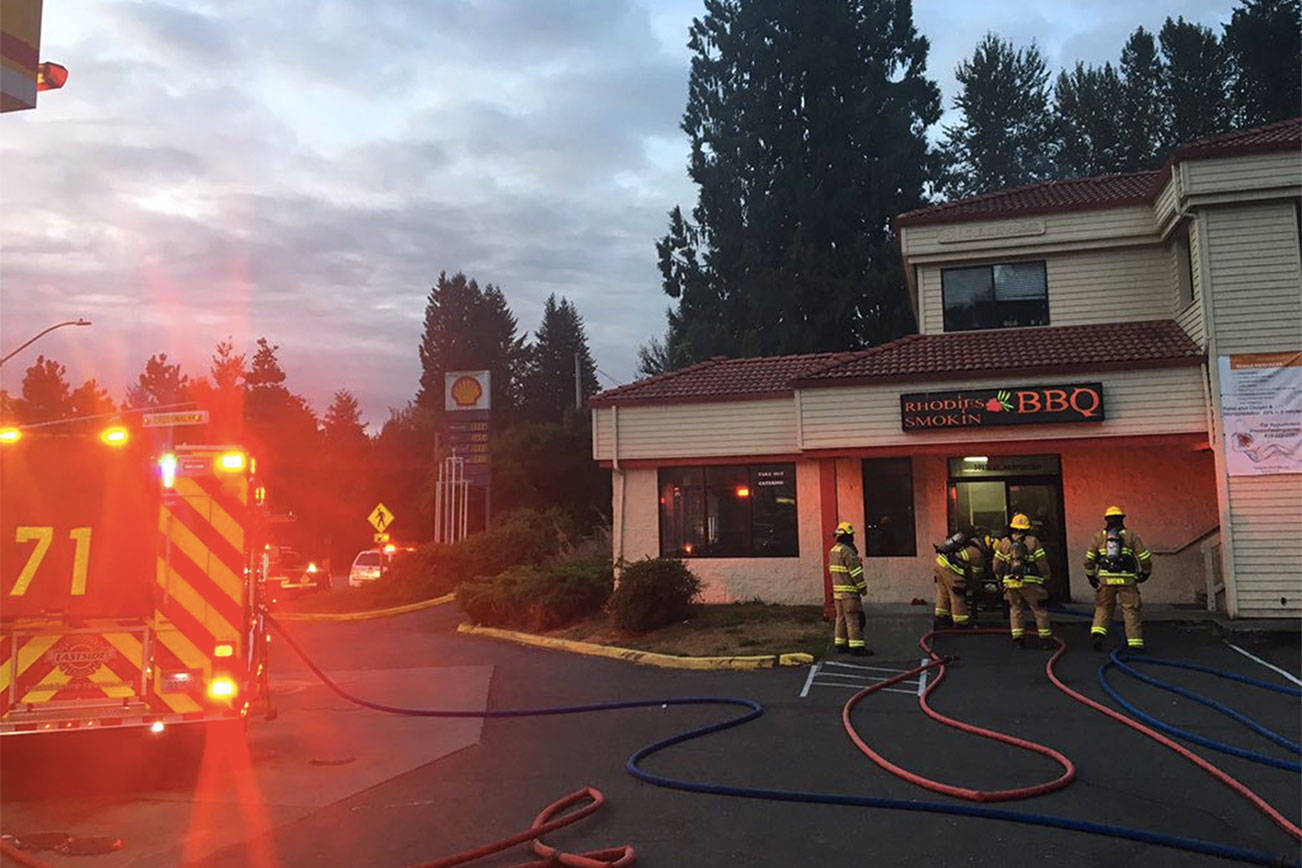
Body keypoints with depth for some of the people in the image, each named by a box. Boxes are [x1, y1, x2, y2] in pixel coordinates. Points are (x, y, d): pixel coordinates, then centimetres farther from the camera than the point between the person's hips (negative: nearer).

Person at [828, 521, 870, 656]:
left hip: (837, 590, 9)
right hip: (849, 591, -9)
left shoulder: (833, 551, 12)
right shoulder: (847, 551, -17)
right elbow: (855, 571, -17)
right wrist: (863, 587, -10)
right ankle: (857, 647, -7)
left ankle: (840, 644, 18)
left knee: (841, 617, 14)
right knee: (853, 619, -7)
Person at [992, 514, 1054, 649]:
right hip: (1030, 582, -3)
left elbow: (997, 565, 9)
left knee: (1016, 609, 12)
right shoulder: (1033, 542, -2)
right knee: (1039, 610, 5)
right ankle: (1045, 639, 7)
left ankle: (1018, 638, 7)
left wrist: (1000, 578, 24)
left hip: (1011, 582, 3)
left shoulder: (1004, 543, 6)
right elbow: (1042, 563, -2)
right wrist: (1046, 577, 13)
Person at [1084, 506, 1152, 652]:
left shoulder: (1098, 536, 7)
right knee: (1131, 610, 8)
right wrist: (1146, 573, 18)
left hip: (1105, 579, 2)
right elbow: (1145, 557, 2)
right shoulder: (1131, 536, 3)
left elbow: (1089, 560, 6)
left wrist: (1091, 577, 18)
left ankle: (1097, 633, -5)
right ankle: (1135, 642, 7)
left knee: (1103, 608, 14)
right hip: (1126, 580, -1)